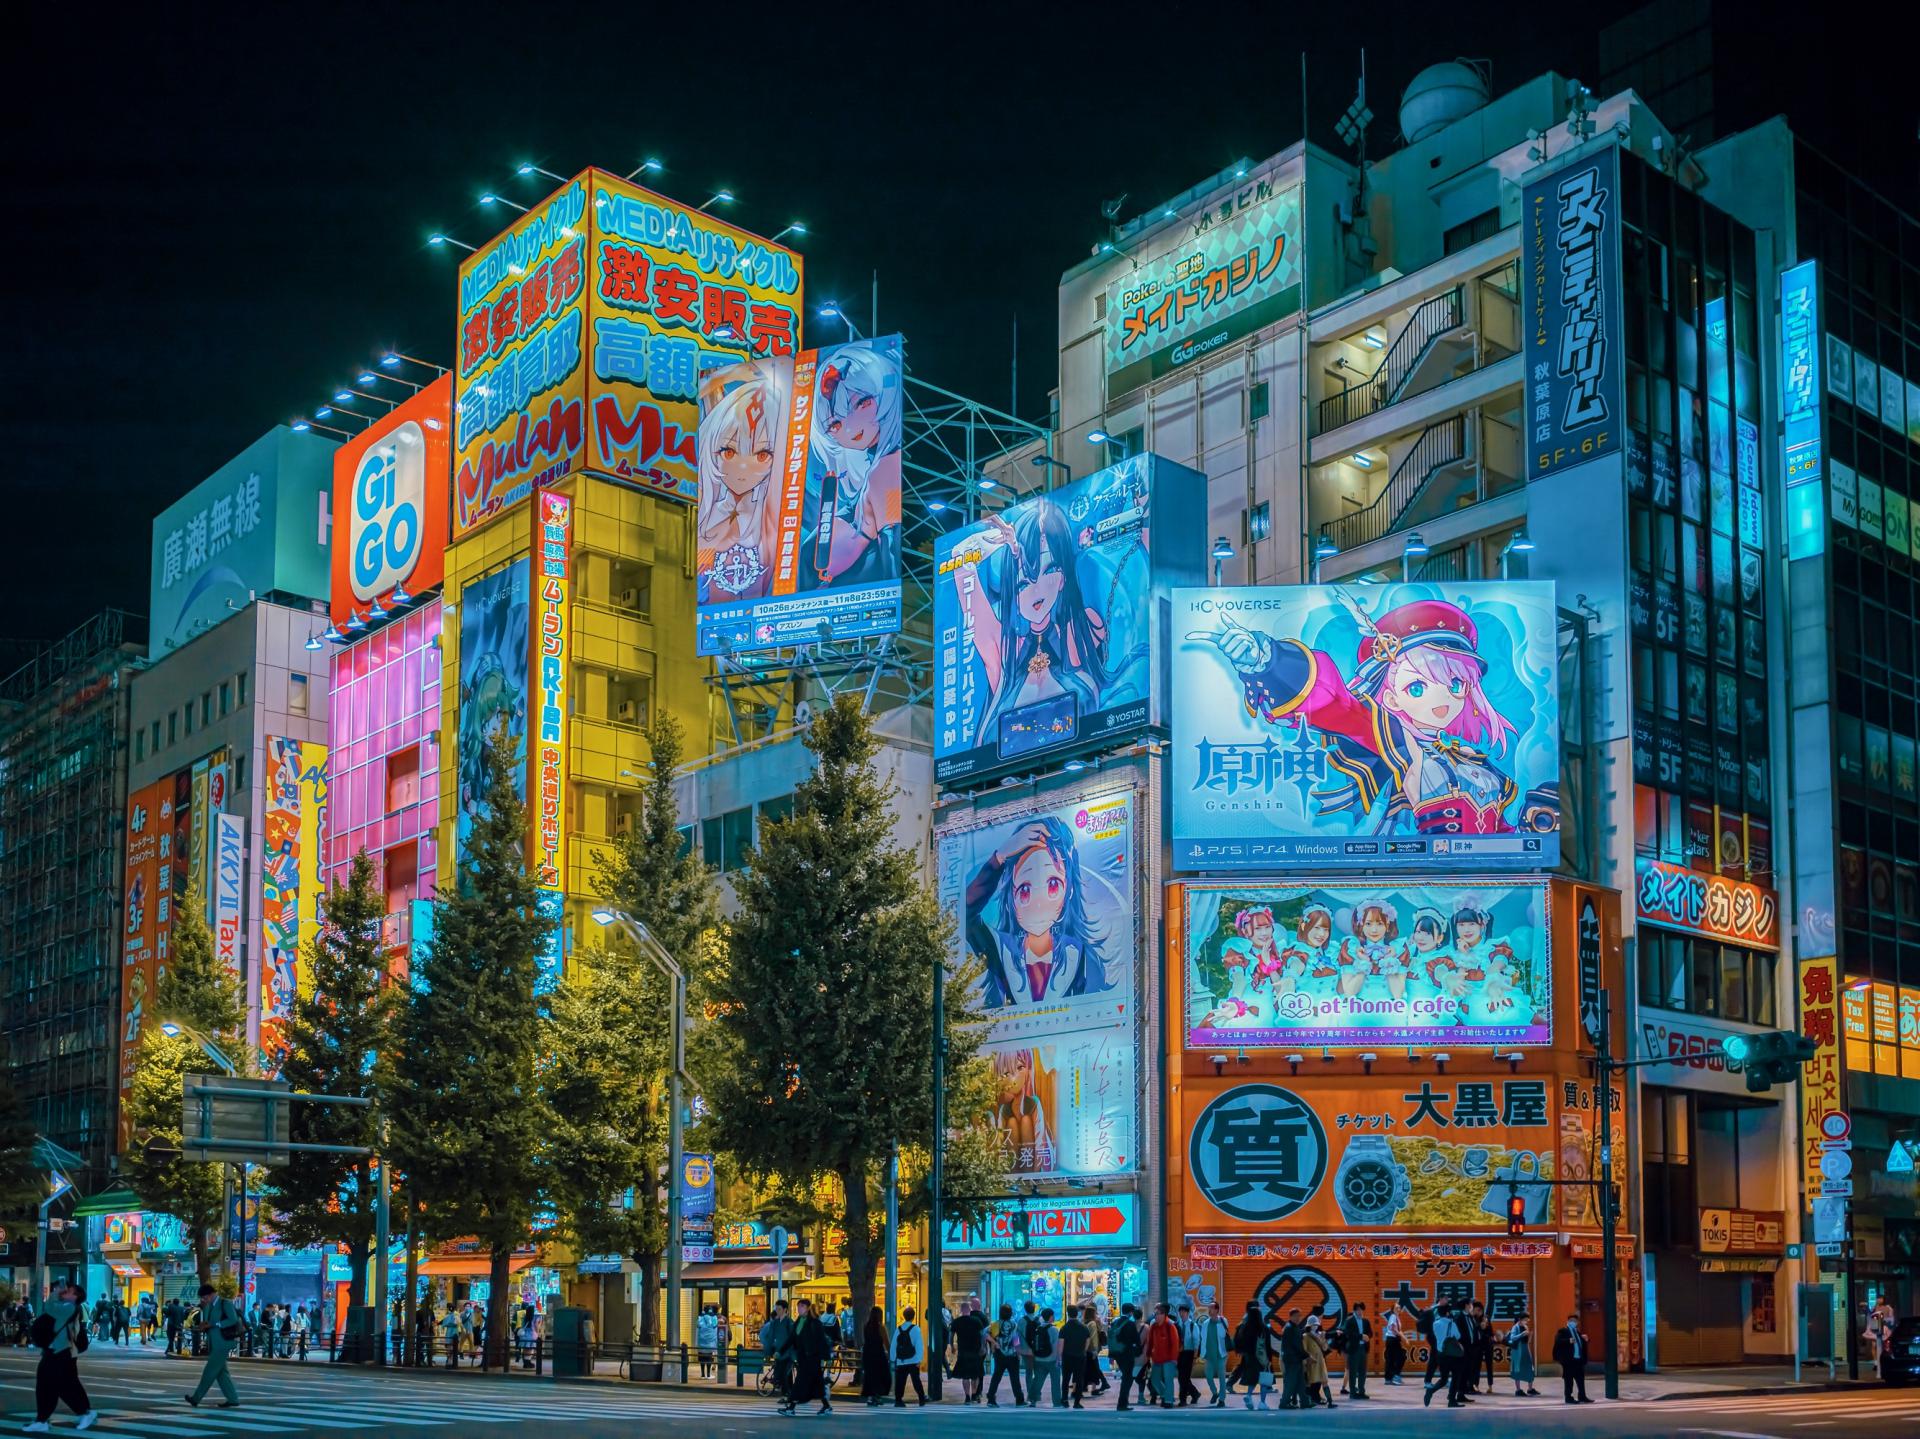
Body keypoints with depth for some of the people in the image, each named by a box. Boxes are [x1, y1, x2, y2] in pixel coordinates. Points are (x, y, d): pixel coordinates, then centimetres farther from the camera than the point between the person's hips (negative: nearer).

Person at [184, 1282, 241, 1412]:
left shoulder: (226, 1303, -10)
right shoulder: (207, 1306, 15)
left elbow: (233, 1319, -19)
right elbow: (206, 1323, 20)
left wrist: (213, 1325, -20)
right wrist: (202, 1326, -4)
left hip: (223, 1342, -9)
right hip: (213, 1343, 9)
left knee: (210, 1370, -7)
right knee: (221, 1372, 8)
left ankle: (196, 1397, -5)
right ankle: (233, 1399, 10)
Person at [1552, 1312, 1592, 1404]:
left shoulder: (1578, 1333, 22)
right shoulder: (1563, 1331, -2)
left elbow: (1582, 1344, 21)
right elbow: (1558, 1341, -17)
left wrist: (1585, 1340, 1)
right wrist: (1568, 1341, -29)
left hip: (1578, 1359, 7)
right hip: (1569, 1360, -7)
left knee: (1580, 1379, 10)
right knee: (1569, 1380, -3)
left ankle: (1582, 1397, 16)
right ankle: (1569, 1398, 1)